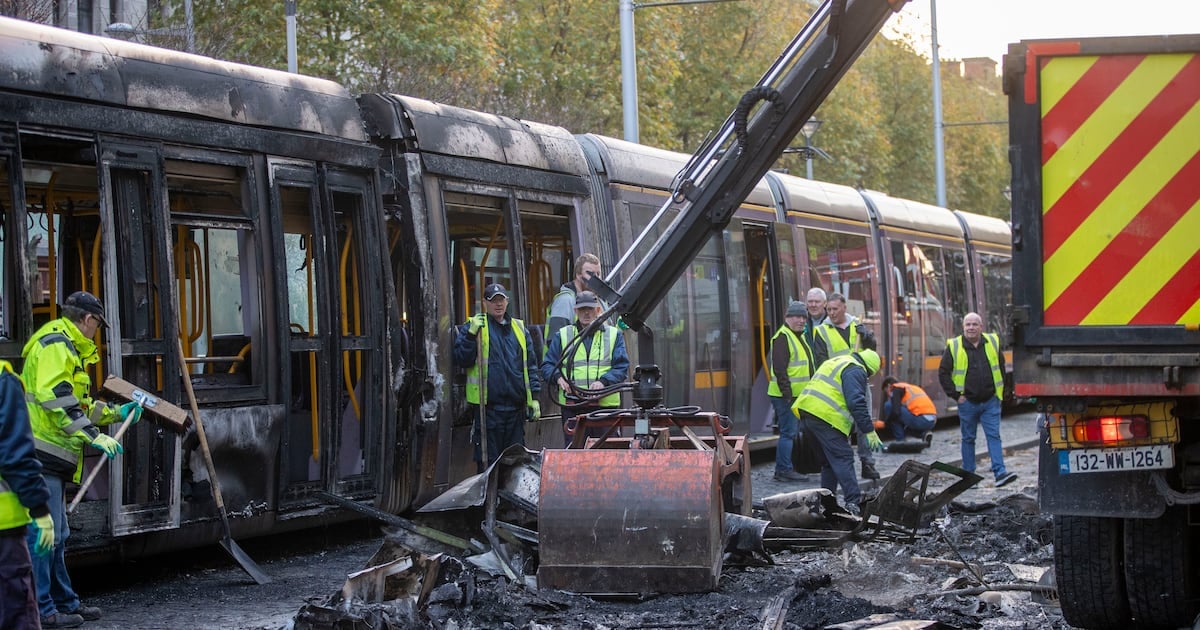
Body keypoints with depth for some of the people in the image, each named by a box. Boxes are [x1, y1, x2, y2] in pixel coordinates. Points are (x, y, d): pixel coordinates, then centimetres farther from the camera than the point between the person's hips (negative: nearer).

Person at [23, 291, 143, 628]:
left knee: (57, 536, 16)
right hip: (41, 452, -11)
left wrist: (116, 412, 40)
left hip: (50, 459, 11)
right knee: (44, 533, -10)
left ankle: (65, 602, 23)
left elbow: (76, 405, 34)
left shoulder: (67, 348, 24)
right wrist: (93, 435, -22)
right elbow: (54, 397, -22)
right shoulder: (55, 344, -9)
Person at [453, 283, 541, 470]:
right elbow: (461, 359, -7)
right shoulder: (473, 327, 3)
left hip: (516, 405, 4)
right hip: (487, 405, -4)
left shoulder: (519, 328, 15)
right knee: (488, 461, -2)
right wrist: (471, 334, -19)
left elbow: (530, 365, 17)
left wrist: (534, 397, 10)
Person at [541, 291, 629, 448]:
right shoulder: (562, 335, 13)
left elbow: (621, 367, 2)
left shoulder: (614, 335, 11)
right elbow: (547, 366, 11)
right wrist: (558, 377, -12)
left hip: (606, 405, 0)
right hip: (573, 407, 0)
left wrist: (603, 381, -16)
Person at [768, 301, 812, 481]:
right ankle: (784, 470, -7)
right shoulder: (783, 337, -13)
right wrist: (788, 394, -23)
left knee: (791, 432, 13)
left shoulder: (799, 337, 19)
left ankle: (784, 469, 18)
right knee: (788, 432, -9)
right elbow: (779, 369, -20)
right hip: (786, 396, -10)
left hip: (797, 396, 10)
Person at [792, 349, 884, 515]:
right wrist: (869, 431, -12)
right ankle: (853, 502, -18)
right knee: (843, 459, -9)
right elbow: (857, 403, -14)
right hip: (825, 416, -9)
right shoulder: (856, 371, -3)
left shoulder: (836, 362, 28)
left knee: (828, 460, 18)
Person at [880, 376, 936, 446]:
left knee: (888, 405, 1)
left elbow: (896, 412, -9)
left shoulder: (896, 388, 5)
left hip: (920, 421, -8)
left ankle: (900, 440, 1)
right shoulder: (912, 387, 30)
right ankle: (924, 433, 9)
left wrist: (885, 422, 7)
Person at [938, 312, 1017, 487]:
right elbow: (943, 373, 0)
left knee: (994, 436, -6)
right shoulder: (954, 347, -4)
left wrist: (1000, 391, 9)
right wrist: (955, 395, -5)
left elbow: (1001, 367, 16)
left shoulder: (993, 343, 4)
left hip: (990, 402, 1)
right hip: (967, 402, -1)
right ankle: (968, 474, 15)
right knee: (968, 439, 8)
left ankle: (1000, 473, -11)